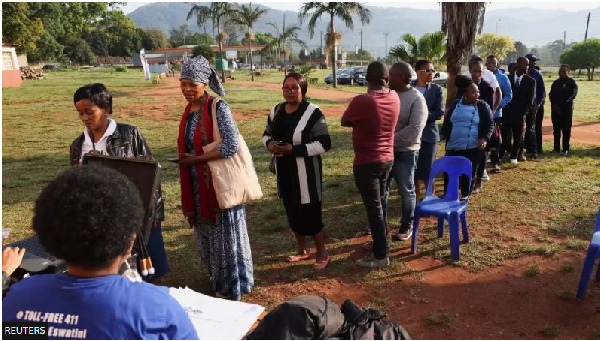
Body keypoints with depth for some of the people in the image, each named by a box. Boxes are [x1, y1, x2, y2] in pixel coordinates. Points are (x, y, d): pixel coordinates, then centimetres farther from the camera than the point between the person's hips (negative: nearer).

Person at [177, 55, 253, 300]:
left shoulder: (218, 108, -15)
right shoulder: (189, 110, 8)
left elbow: (231, 147, -22)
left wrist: (196, 159, -19)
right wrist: (185, 160, 3)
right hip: (198, 185, 8)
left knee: (225, 234, 5)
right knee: (207, 234, 18)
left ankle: (231, 287, 23)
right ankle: (219, 280, 38)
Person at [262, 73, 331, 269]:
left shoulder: (312, 113, -15)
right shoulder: (276, 111, 5)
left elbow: (324, 144, -17)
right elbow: (267, 134, 17)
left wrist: (294, 149, -23)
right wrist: (269, 144, -8)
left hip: (306, 172, -6)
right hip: (284, 172, 7)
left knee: (311, 214, 0)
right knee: (293, 213, 17)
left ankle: (322, 254, 21)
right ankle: (302, 250, 36)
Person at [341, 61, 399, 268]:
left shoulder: (362, 101, -20)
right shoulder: (394, 98, -2)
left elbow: (344, 122, -4)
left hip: (366, 163, -6)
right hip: (387, 159, 7)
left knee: (373, 208, 1)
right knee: (379, 203, 20)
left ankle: (381, 256, 9)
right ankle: (381, 241, 35)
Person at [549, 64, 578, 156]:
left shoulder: (571, 82, -1)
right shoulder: (555, 82, 15)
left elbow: (572, 95, -10)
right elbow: (551, 94, 12)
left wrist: (562, 105, -16)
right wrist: (554, 104, -6)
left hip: (566, 109, -5)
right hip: (555, 109, 5)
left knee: (566, 129, -2)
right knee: (556, 129, 7)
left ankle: (565, 149, 2)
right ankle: (556, 148, 14)